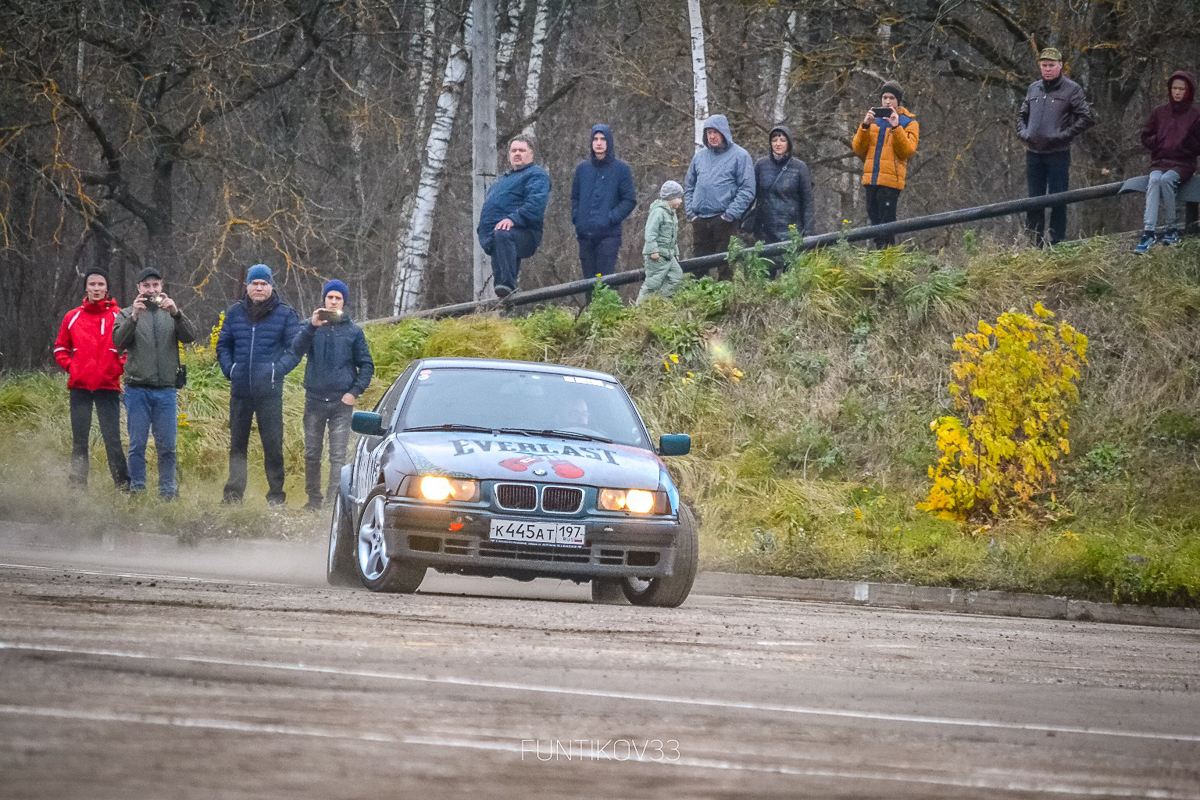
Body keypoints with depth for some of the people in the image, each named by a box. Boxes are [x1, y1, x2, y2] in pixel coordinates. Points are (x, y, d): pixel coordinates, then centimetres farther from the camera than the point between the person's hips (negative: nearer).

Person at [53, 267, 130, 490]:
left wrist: (121, 366, -5)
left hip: (108, 386, -2)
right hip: (79, 387, 2)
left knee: (113, 439, -7)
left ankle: (124, 485, -4)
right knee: (79, 440, 5)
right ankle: (78, 486, 9)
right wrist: (69, 365, 2)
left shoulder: (118, 317, 2)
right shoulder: (73, 317, 8)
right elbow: (60, 348, 17)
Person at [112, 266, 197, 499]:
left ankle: (168, 490, 10)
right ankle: (136, 490, 6)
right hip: (137, 390, -1)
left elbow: (189, 336, -6)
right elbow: (119, 341, -9)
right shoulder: (127, 315, 8)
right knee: (137, 445, 1)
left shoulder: (171, 314, 11)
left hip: (166, 390, 1)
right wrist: (134, 317, -25)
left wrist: (176, 314, -23)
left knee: (167, 446, 2)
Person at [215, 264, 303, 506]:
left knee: (273, 444, -2)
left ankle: (276, 495, 3)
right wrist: (230, 370, 3)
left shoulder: (285, 314, 2)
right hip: (240, 390, 3)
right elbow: (223, 345, 19)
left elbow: (295, 349, 2)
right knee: (237, 443, 5)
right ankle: (233, 492, 6)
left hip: (269, 391, -3)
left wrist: (277, 371, -10)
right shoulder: (235, 313, 11)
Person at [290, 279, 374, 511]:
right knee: (312, 454, 6)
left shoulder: (353, 331, 7)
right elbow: (296, 350, -11)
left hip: (342, 402, -1)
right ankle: (314, 498, 16)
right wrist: (312, 327, -24)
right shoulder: (313, 328, 7)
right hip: (314, 400, 1)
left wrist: (355, 392, -4)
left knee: (338, 455, -7)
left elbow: (367, 366, 9)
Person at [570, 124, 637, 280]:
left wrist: (611, 218, -12)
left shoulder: (620, 169, 2)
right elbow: (575, 197, 21)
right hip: (585, 235, 4)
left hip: (609, 234, -4)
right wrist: (576, 219, 5)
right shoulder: (583, 168, 13)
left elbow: (630, 200, 0)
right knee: (589, 278, 6)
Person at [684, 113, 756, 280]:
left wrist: (730, 215, -13)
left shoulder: (739, 156, -1)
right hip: (700, 221, 5)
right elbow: (688, 186, 21)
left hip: (724, 221, -5)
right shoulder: (700, 156, 15)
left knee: (725, 266, -5)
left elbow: (747, 190, -6)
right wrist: (690, 212, 7)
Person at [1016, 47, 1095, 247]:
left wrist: (1064, 135, -12)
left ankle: (1057, 244, 2)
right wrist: (1023, 132, 5)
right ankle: (1034, 244, 14)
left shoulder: (1071, 89, -2)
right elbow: (1022, 115, 25)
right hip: (1034, 154, 5)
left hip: (1058, 154, -5)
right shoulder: (1034, 88, 13)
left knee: (1057, 201, -3)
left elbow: (1088, 118, -6)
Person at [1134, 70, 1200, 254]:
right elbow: (1145, 139, 14)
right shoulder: (1159, 113, 13)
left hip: (1183, 164, -2)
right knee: (1154, 180, -32)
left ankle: (1172, 228, -23)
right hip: (1159, 162, 2)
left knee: (1166, 179, -35)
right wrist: (1159, 141, -4)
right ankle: (1148, 232, -44)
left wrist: (1185, 143, -13)